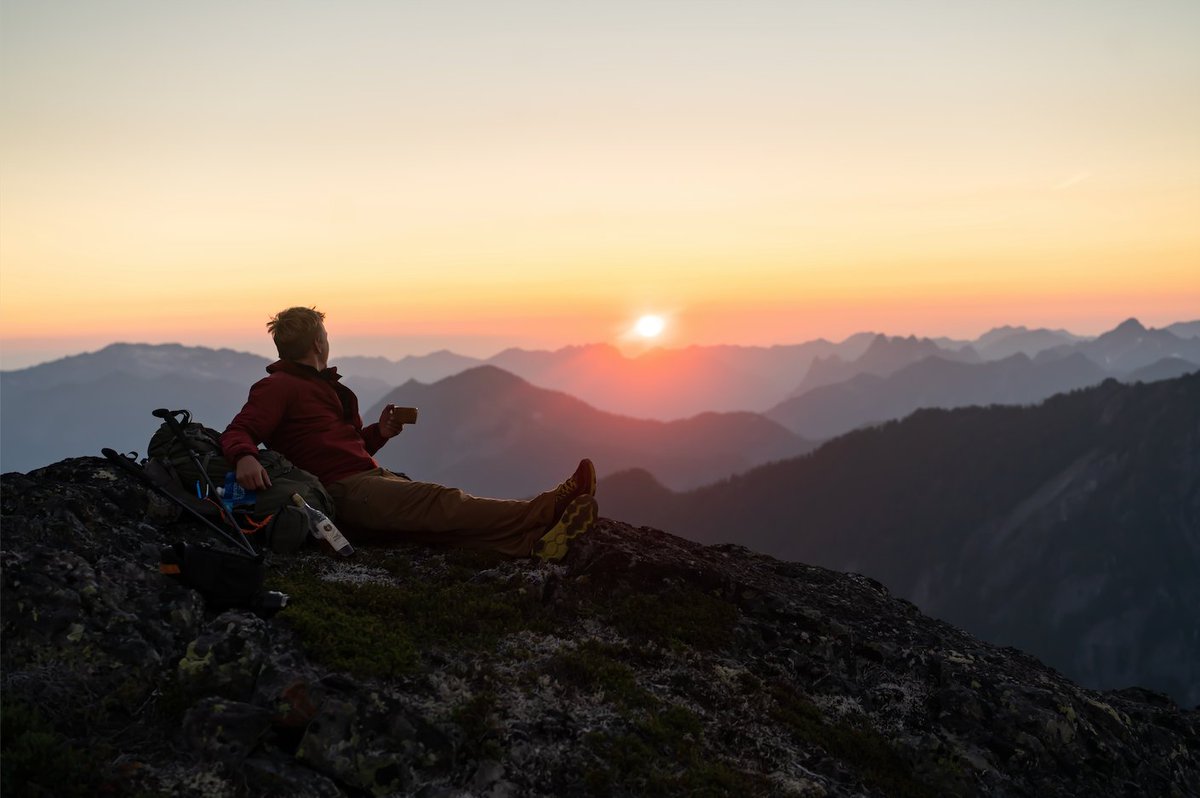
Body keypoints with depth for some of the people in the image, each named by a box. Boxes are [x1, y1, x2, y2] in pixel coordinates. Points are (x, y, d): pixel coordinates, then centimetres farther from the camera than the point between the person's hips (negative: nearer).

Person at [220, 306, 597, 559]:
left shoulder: (321, 386, 29)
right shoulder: (277, 386, 2)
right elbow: (237, 432, -11)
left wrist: (378, 434, 14)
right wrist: (244, 457, -34)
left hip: (372, 476, 9)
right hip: (343, 490, -9)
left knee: (442, 507, -16)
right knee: (440, 502, -26)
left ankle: (534, 539, -35)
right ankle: (543, 511, -41)